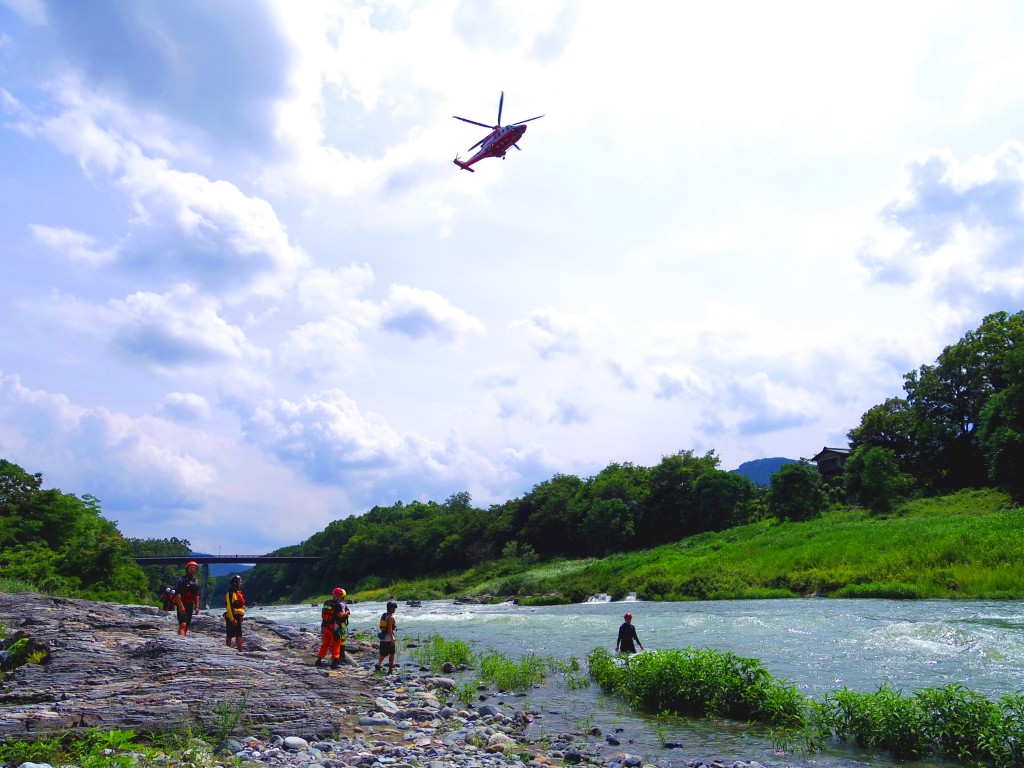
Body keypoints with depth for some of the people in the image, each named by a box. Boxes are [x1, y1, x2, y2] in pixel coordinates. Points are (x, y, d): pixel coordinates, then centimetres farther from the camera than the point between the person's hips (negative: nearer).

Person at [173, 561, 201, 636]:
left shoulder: (195, 582, 15)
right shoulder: (181, 580, -7)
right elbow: (177, 594, -15)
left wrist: (197, 607, 9)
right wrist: (181, 606, -22)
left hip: (190, 605, 7)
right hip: (182, 605, -7)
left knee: (187, 626, 10)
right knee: (182, 625, -20)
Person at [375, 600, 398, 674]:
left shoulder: (383, 615, 9)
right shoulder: (390, 617, -17)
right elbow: (390, 629, -21)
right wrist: (392, 639, -21)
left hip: (382, 638, 8)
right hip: (389, 638, -7)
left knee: (383, 653, 13)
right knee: (391, 654, 5)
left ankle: (378, 664, -7)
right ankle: (390, 669, 10)